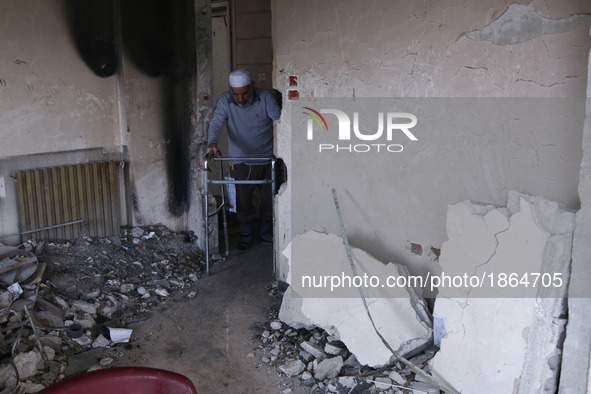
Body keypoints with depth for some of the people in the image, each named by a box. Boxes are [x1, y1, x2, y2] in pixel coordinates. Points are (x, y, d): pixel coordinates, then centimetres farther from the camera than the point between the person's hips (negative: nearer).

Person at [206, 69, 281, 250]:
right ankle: (246, 235, 25)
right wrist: (212, 142, -38)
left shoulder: (265, 97, -8)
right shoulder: (225, 100, -7)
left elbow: (277, 118, -16)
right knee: (242, 201, 4)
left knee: (269, 199, 11)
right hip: (241, 162, 0)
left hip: (267, 159, 1)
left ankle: (267, 233, 31)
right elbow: (216, 123, -18)